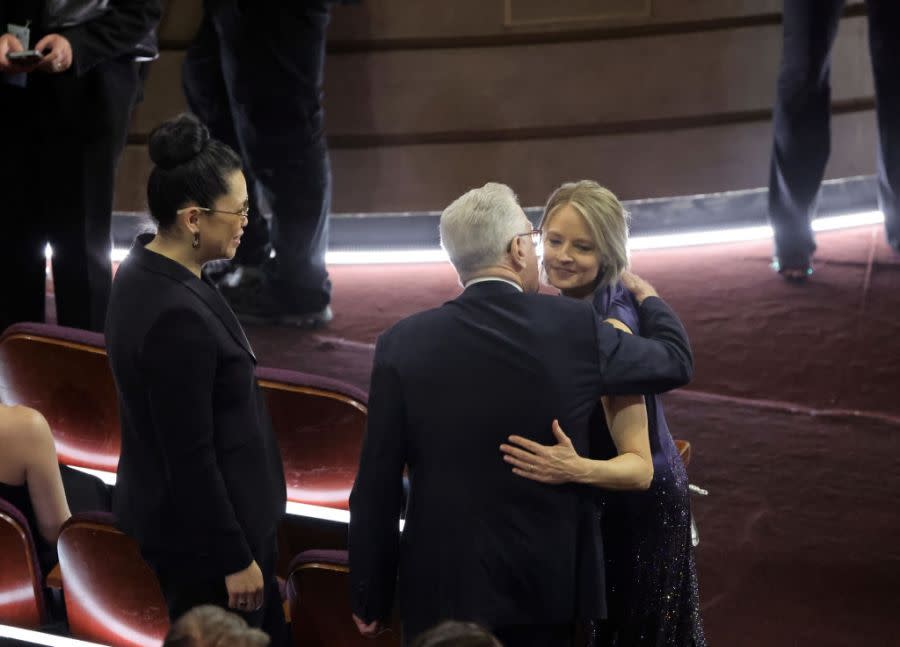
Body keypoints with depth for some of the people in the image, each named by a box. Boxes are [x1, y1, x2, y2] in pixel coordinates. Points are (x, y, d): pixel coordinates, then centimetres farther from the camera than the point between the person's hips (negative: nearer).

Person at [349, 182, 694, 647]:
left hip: (442, 589, 0)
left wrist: (369, 599, 5)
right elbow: (675, 361, 10)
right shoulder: (574, 328, -7)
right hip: (545, 587, 1)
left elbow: (377, 488, -6)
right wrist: (647, 297, 31)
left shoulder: (403, 344, -8)